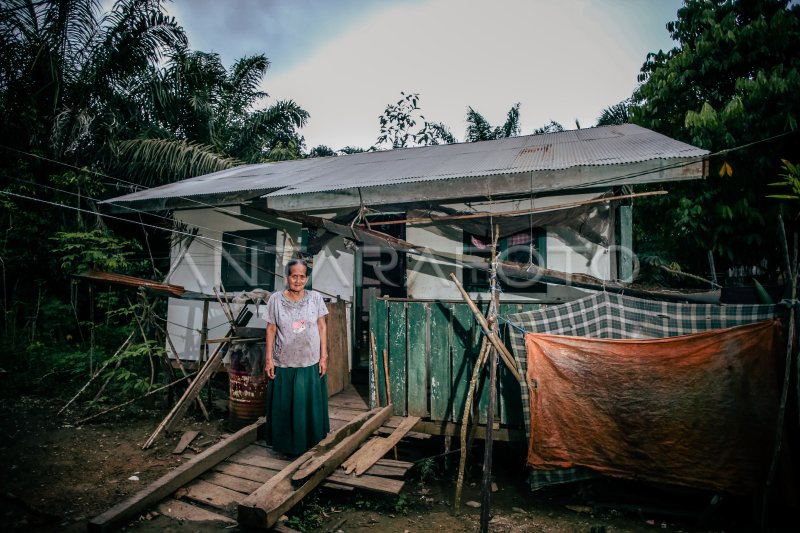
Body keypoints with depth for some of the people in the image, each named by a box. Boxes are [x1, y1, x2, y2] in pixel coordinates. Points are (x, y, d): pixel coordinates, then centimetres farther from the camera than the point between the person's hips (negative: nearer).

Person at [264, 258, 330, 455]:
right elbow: (271, 329, -1)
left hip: (311, 363, 1)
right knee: (284, 407, 11)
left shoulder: (315, 298, -4)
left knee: (310, 406, 10)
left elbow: (322, 327, 0)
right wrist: (269, 358, -3)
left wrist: (324, 357, -3)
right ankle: (286, 445, 30)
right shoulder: (275, 299, -6)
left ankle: (311, 445, 29)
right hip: (284, 363, 0)